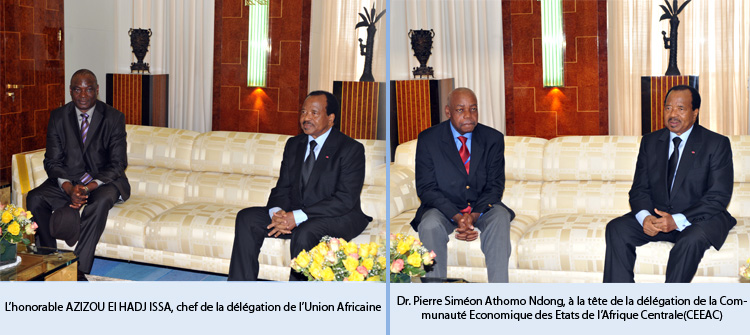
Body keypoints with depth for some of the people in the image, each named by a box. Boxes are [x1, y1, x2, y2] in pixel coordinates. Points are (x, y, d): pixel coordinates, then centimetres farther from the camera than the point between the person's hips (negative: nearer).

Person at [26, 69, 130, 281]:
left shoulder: (114, 118, -6)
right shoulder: (58, 117, 1)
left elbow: (118, 164, -10)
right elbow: (52, 161, -1)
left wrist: (89, 187, -26)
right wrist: (69, 188, -22)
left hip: (104, 181, -3)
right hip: (68, 180, 3)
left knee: (100, 201, -37)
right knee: (34, 198, -24)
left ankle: (79, 269, -34)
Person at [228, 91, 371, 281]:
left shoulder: (352, 149, -10)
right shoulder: (293, 145, 12)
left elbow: (345, 200, -18)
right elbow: (282, 188, 10)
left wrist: (297, 217, -25)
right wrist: (277, 212, -16)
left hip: (337, 218, -6)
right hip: (293, 215, 7)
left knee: (305, 233, -37)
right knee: (246, 218, -11)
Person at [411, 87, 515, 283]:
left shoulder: (493, 138, 0)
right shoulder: (428, 139, -4)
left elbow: (495, 186, -1)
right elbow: (426, 188, -8)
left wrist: (475, 215, -21)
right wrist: (456, 216, -23)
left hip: (482, 207, 1)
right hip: (443, 207, -1)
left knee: (500, 219, -31)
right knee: (430, 226, -33)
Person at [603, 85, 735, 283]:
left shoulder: (717, 144, -2)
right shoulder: (650, 142, 11)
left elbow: (719, 197, -10)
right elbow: (639, 188, 7)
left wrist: (678, 220, -23)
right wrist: (645, 217, -17)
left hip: (698, 219, -4)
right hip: (655, 216, 4)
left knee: (692, 240, -37)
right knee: (616, 229, -21)